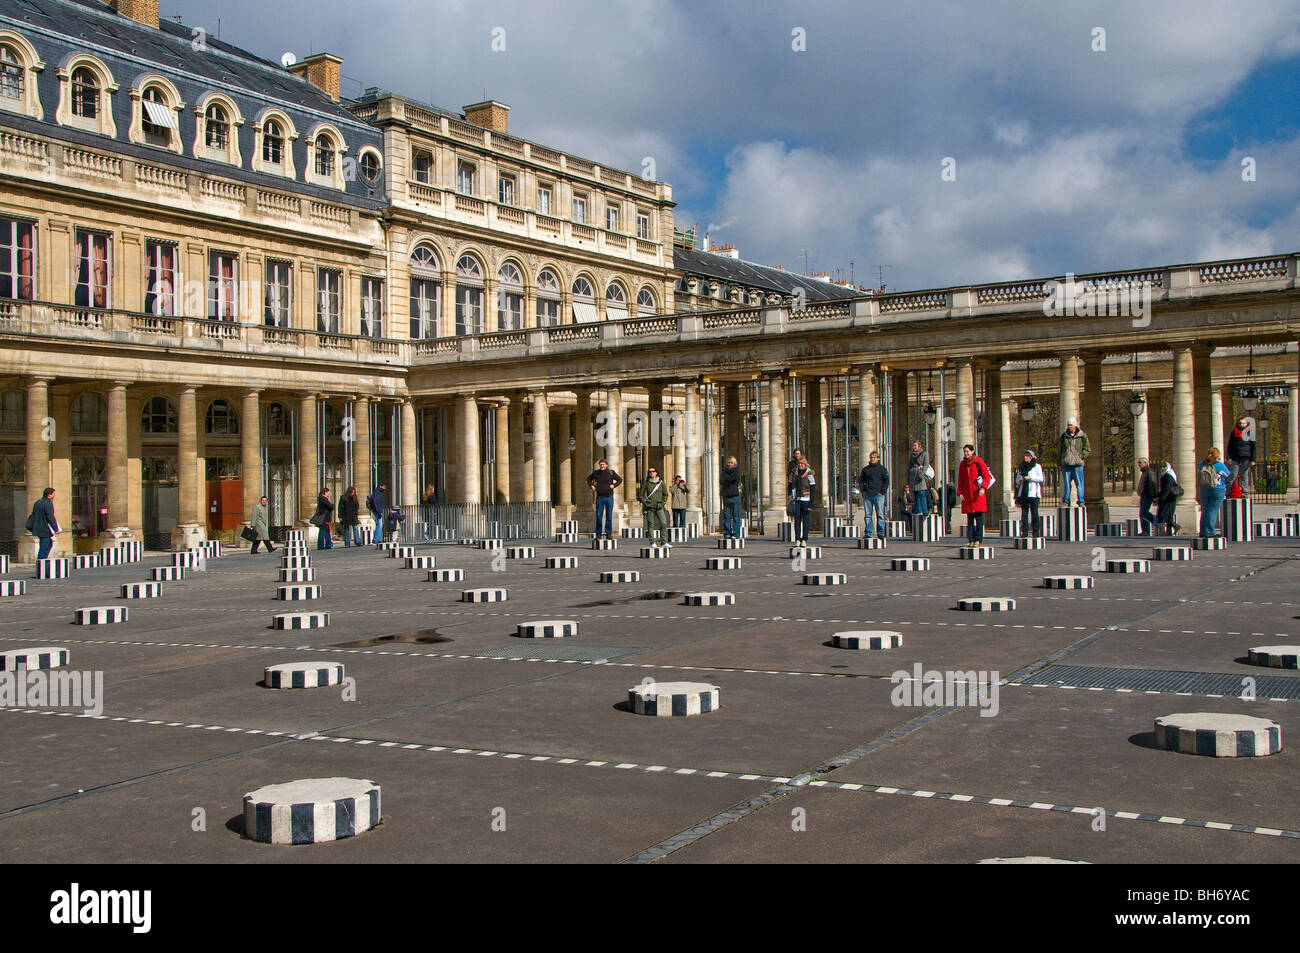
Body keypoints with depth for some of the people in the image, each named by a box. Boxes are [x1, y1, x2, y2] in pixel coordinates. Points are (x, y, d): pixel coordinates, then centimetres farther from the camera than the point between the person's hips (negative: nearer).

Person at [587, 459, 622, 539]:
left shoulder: (611, 472, -3)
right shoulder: (596, 473, 2)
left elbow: (620, 479, 5)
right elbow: (588, 478, 20)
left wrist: (614, 485, -10)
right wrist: (591, 486, 5)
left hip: (609, 497, -1)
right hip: (599, 497, 1)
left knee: (609, 516, 4)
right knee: (599, 516, 2)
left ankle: (608, 534, 12)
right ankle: (598, 534, 10)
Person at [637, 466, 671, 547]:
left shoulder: (661, 482, 7)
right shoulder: (646, 483, 2)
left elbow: (665, 494, 16)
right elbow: (640, 494, 7)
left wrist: (663, 503, 6)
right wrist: (645, 502, -4)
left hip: (659, 507, 2)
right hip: (649, 507, -2)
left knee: (664, 524, -8)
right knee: (650, 525, -2)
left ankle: (664, 542, -4)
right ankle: (653, 542, 3)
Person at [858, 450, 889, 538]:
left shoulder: (882, 469, 7)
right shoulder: (865, 469, 13)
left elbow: (886, 481, 4)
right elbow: (860, 480, 17)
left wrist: (882, 491, -6)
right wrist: (862, 490, 4)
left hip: (878, 495, -2)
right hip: (867, 495, 2)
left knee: (880, 514, -6)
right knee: (867, 515, 2)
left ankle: (880, 533, -3)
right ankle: (868, 533, 6)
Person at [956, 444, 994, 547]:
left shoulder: (979, 462, -1)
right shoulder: (962, 464, 14)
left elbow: (987, 476, -4)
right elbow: (960, 480, 17)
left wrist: (983, 488, -18)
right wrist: (960, 492, 5)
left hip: (978, 494, -4)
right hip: (967, 495, 4)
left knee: (979, 518, -5)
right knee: (969, 518, 5)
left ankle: (978, 540, -2)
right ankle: (971, 540, 8)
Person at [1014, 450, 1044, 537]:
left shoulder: (1037, 466, 2)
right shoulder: (1021, 467, 16)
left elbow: (1040, 479, -2)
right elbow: (1017, 480, 20)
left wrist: (1030, 478, -14)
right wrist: (1020, 480, -3)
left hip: (1033, 493, -5)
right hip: (1023, 492, 5)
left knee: (1034, 513, -5)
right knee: (1024, 513, 2)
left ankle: (1036, 533, -3)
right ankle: (1024, 533, 4)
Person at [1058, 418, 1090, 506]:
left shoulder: (1082, 436, 4)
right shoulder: (1064, 436, 13)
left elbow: (1087, 449, 7)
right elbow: (1060, 450, 19)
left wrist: (1081, 456, -8)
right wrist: (1060, 463, 14)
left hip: (1077, 464, -2)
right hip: (1066, 464, 3)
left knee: (1079, 484, -4)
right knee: (1066, 484, 4)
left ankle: (1080, 501, 1)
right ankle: (1066, 501, 9)